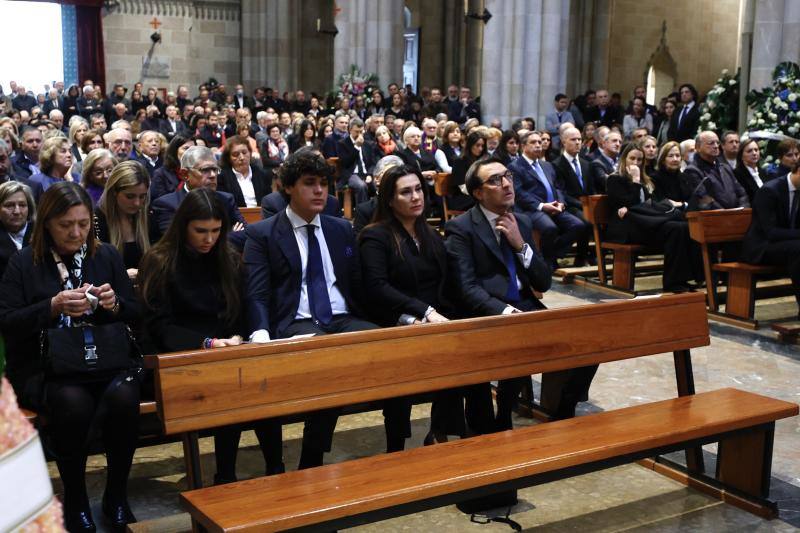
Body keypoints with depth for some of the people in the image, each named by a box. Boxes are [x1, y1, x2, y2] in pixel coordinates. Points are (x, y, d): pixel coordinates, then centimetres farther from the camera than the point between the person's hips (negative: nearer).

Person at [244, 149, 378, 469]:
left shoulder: (342, 229, 19)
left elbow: (359, 285, 21)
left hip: (344, 321, 4)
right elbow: (256, 295, -4)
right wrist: (261, 333, -24)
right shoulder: (262, 234, 5)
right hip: (296, 325, -4)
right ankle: (311, 463, -21)